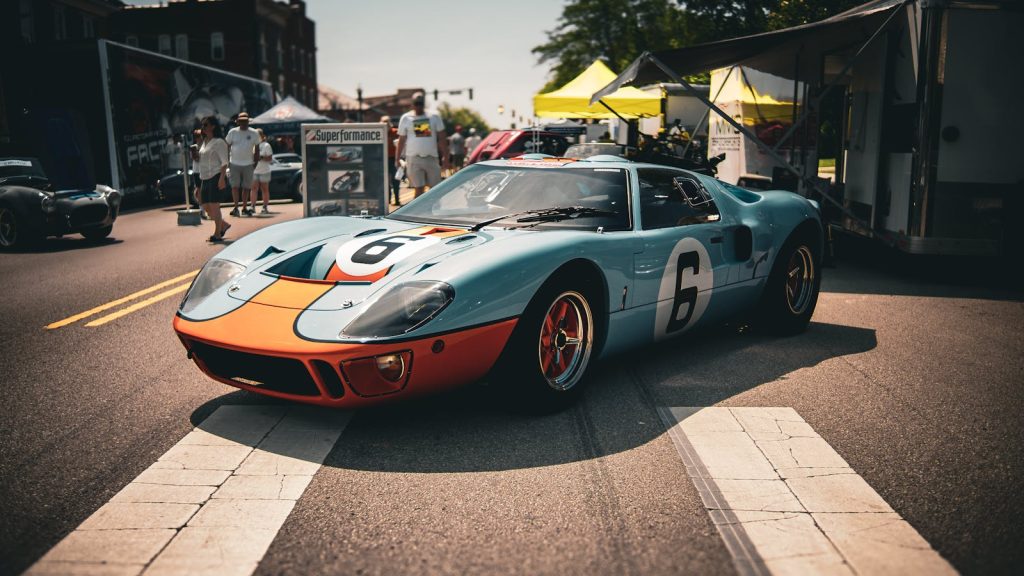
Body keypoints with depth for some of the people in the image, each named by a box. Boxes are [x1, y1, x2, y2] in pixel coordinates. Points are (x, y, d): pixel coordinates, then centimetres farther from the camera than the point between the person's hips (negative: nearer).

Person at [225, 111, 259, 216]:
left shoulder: (253, 133, 2)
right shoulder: (232, 132, 1)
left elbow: (257, 147, 10)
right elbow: (227, 145, 7)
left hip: (248, 164, 1)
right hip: (235, 163, -1)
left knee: (246, 187, 5)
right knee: (234, 186, -4)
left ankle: (244, 208, 14)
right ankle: (236, 207, 2)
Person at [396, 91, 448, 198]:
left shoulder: (434, 117, 7)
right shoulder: (406, 118, 6)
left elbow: (442, 138, 7)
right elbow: (401, 140, 9)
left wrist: (445, 157, 1)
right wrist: (397, 159, 5)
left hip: (432, 157, 2)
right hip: (414, 158, -1)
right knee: (419, 189, -5)